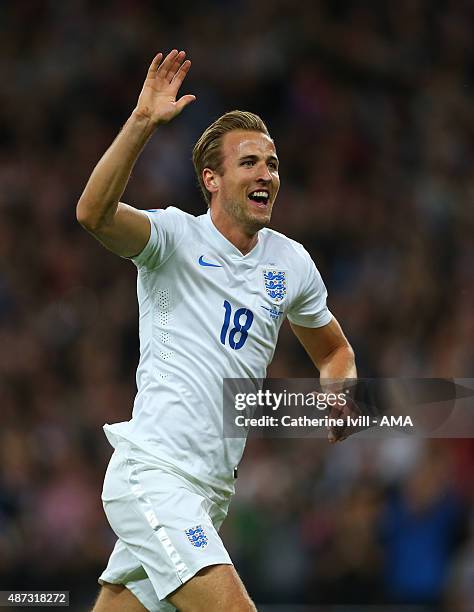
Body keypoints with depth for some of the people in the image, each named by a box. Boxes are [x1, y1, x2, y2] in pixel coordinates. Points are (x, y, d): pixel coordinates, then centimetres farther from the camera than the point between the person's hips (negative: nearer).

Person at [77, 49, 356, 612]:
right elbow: (93, 214, -28)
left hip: (211, 488, 7)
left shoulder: (291, 261, 11)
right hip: (151, 473, -7)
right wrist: (142, 122, -37)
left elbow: (333, 350, 27)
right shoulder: (175, 236, -7)